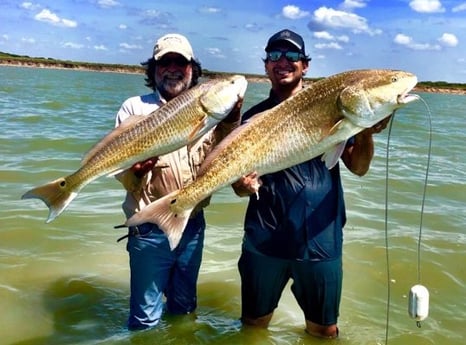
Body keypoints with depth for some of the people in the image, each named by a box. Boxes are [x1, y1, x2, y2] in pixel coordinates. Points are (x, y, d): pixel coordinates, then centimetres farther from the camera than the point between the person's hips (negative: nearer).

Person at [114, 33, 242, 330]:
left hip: (194, 226, 3)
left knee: (184, 308, 22)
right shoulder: (135, 108, -4)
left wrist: (231, 119, -15)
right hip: (150, 230, -3)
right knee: (146, 317, 9)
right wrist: (137, 169, -30)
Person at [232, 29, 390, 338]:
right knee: (253, 324, 17)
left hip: (321, 240, 0)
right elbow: (240, 182, 3)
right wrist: (244, 184, -20)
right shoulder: (254, 117, 3)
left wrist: (367, 131, -19)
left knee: (324, 329, 15)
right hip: (264, 240, 1)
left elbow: (359, 168, -1)